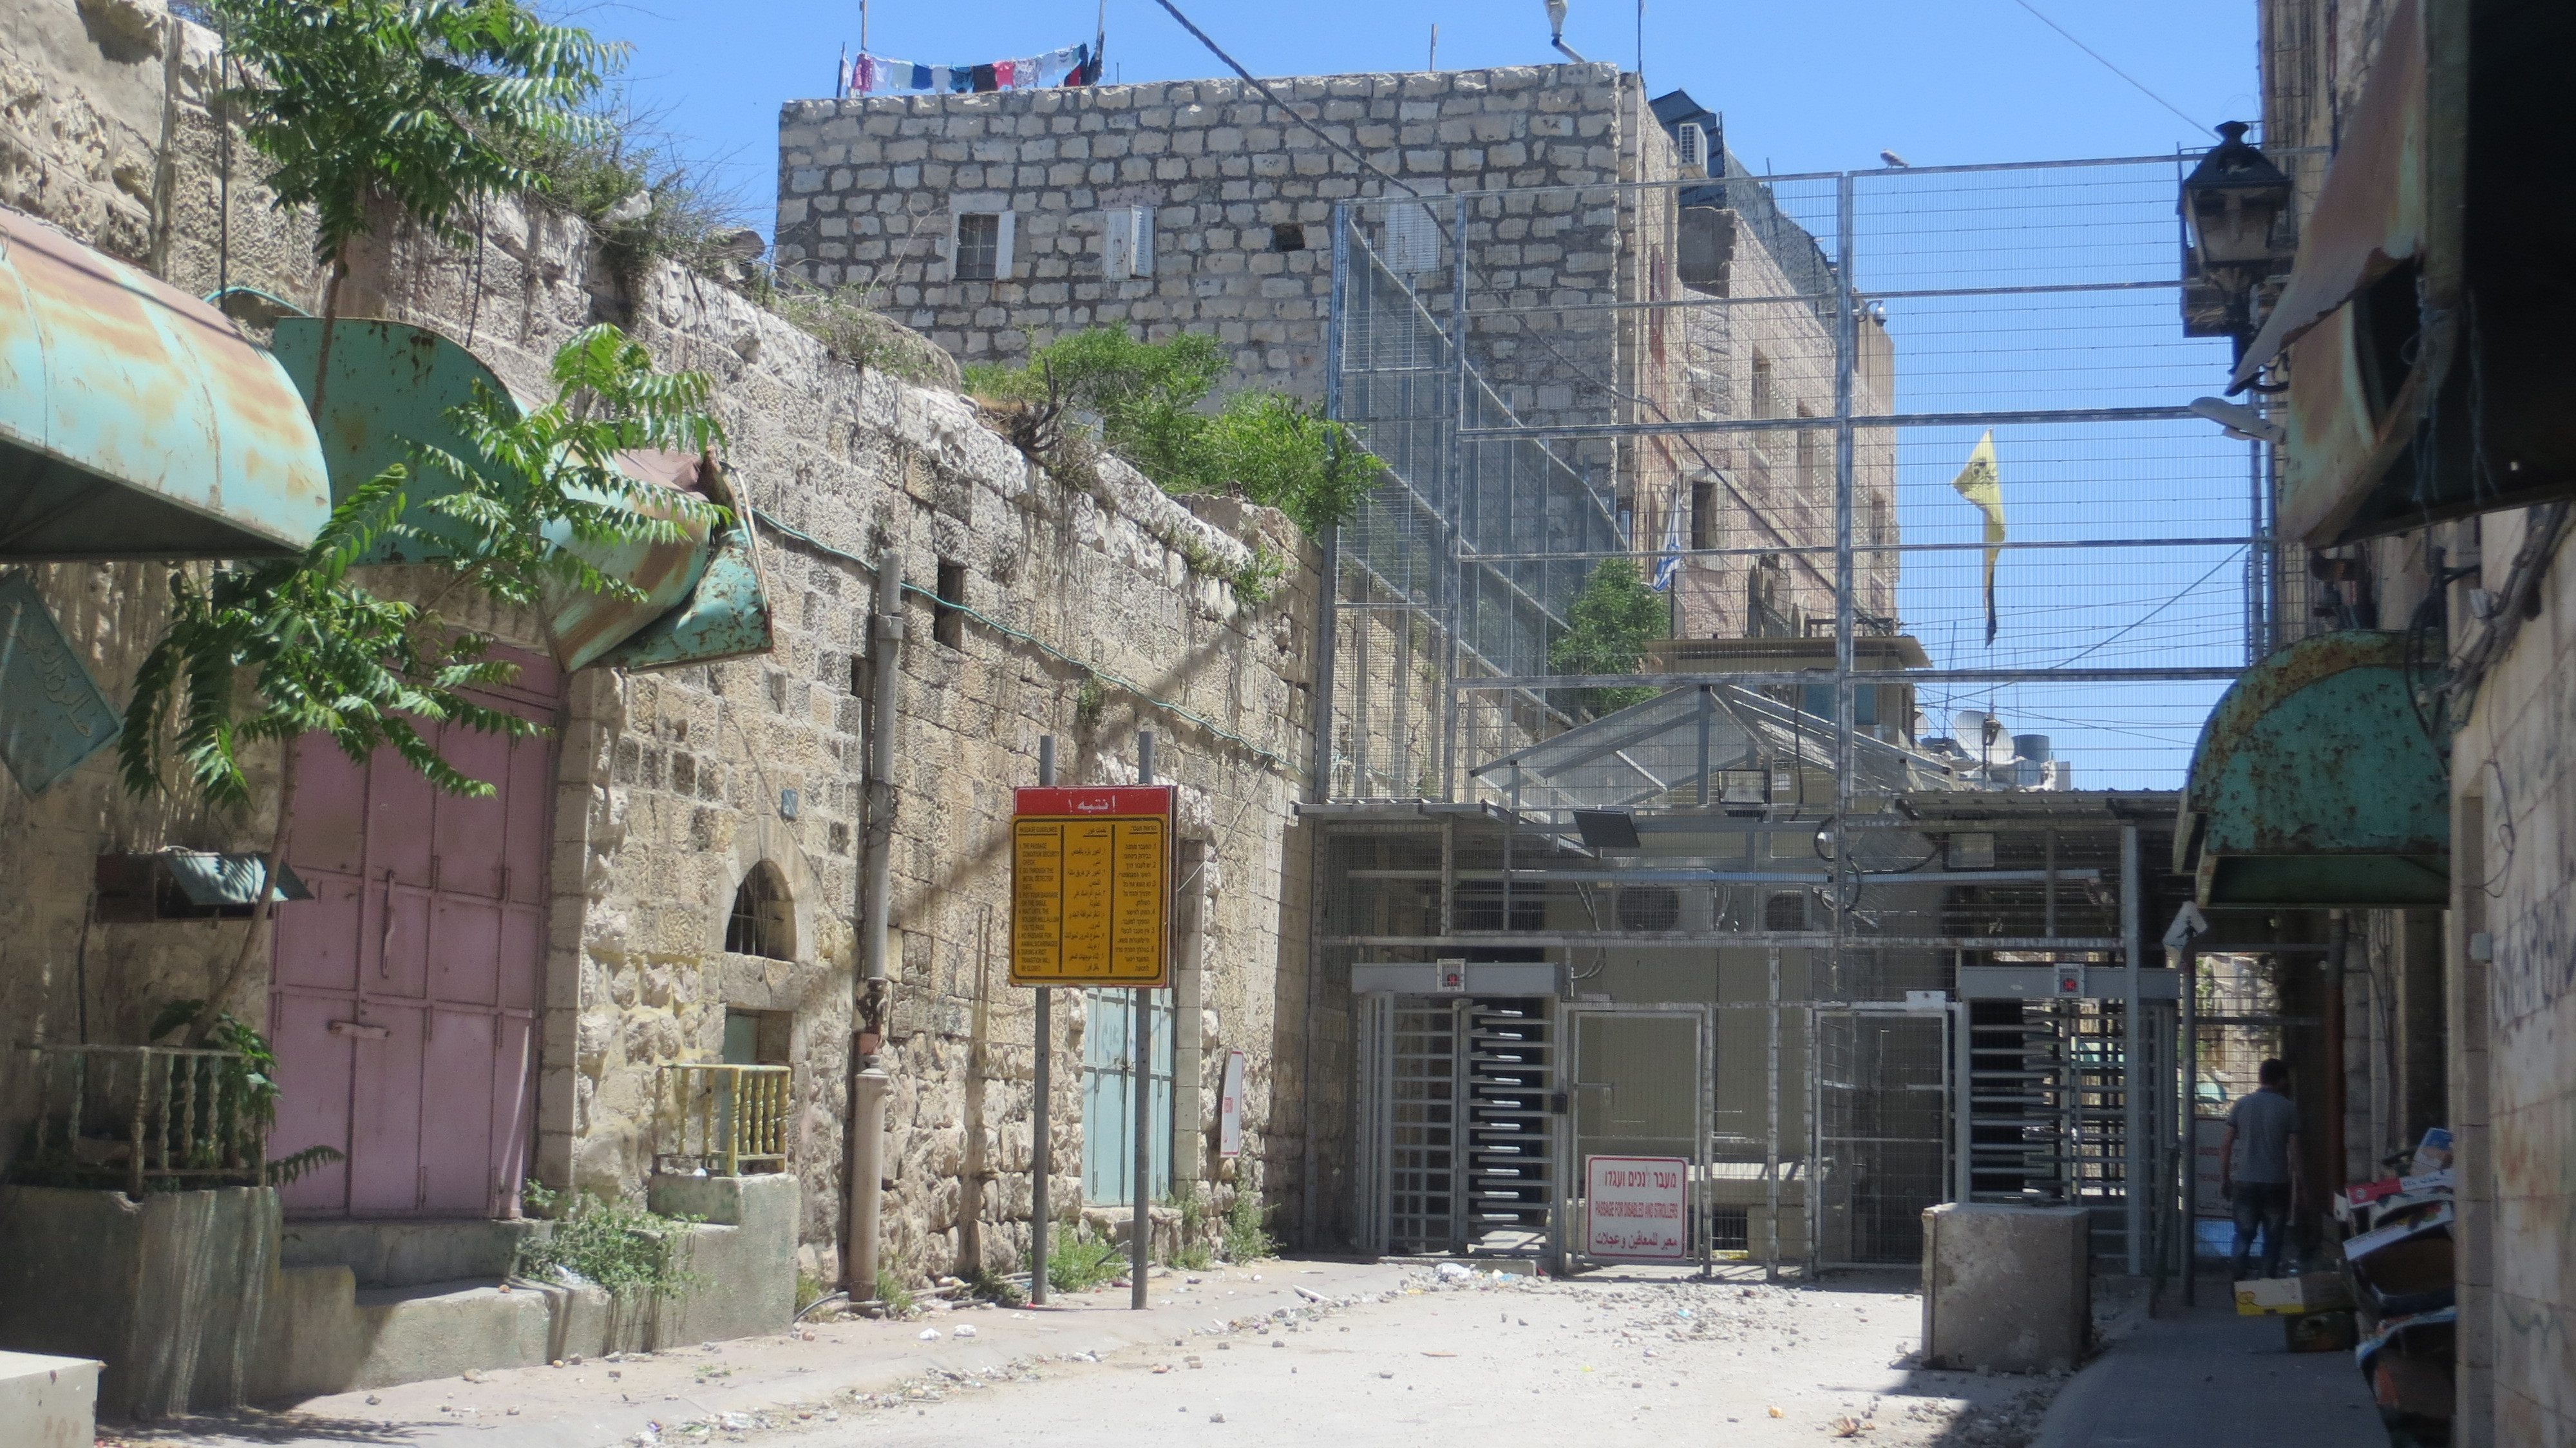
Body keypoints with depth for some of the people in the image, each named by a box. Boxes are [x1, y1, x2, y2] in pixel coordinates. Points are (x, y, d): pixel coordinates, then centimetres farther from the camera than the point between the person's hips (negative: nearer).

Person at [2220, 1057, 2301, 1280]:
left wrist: (2224, 1179, 10)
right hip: (2277, 1184, -2)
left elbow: (2226, 1145, 2)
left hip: (2245, 1183, 2)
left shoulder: (2241, 1105, 2)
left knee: (2243, 1237, 10)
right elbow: (2294, 1151, -5)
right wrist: (2296, 1186, 3)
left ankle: (2235, 1281, -2)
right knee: (2273, 1240, 9)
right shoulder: (2288, 1109, -3)